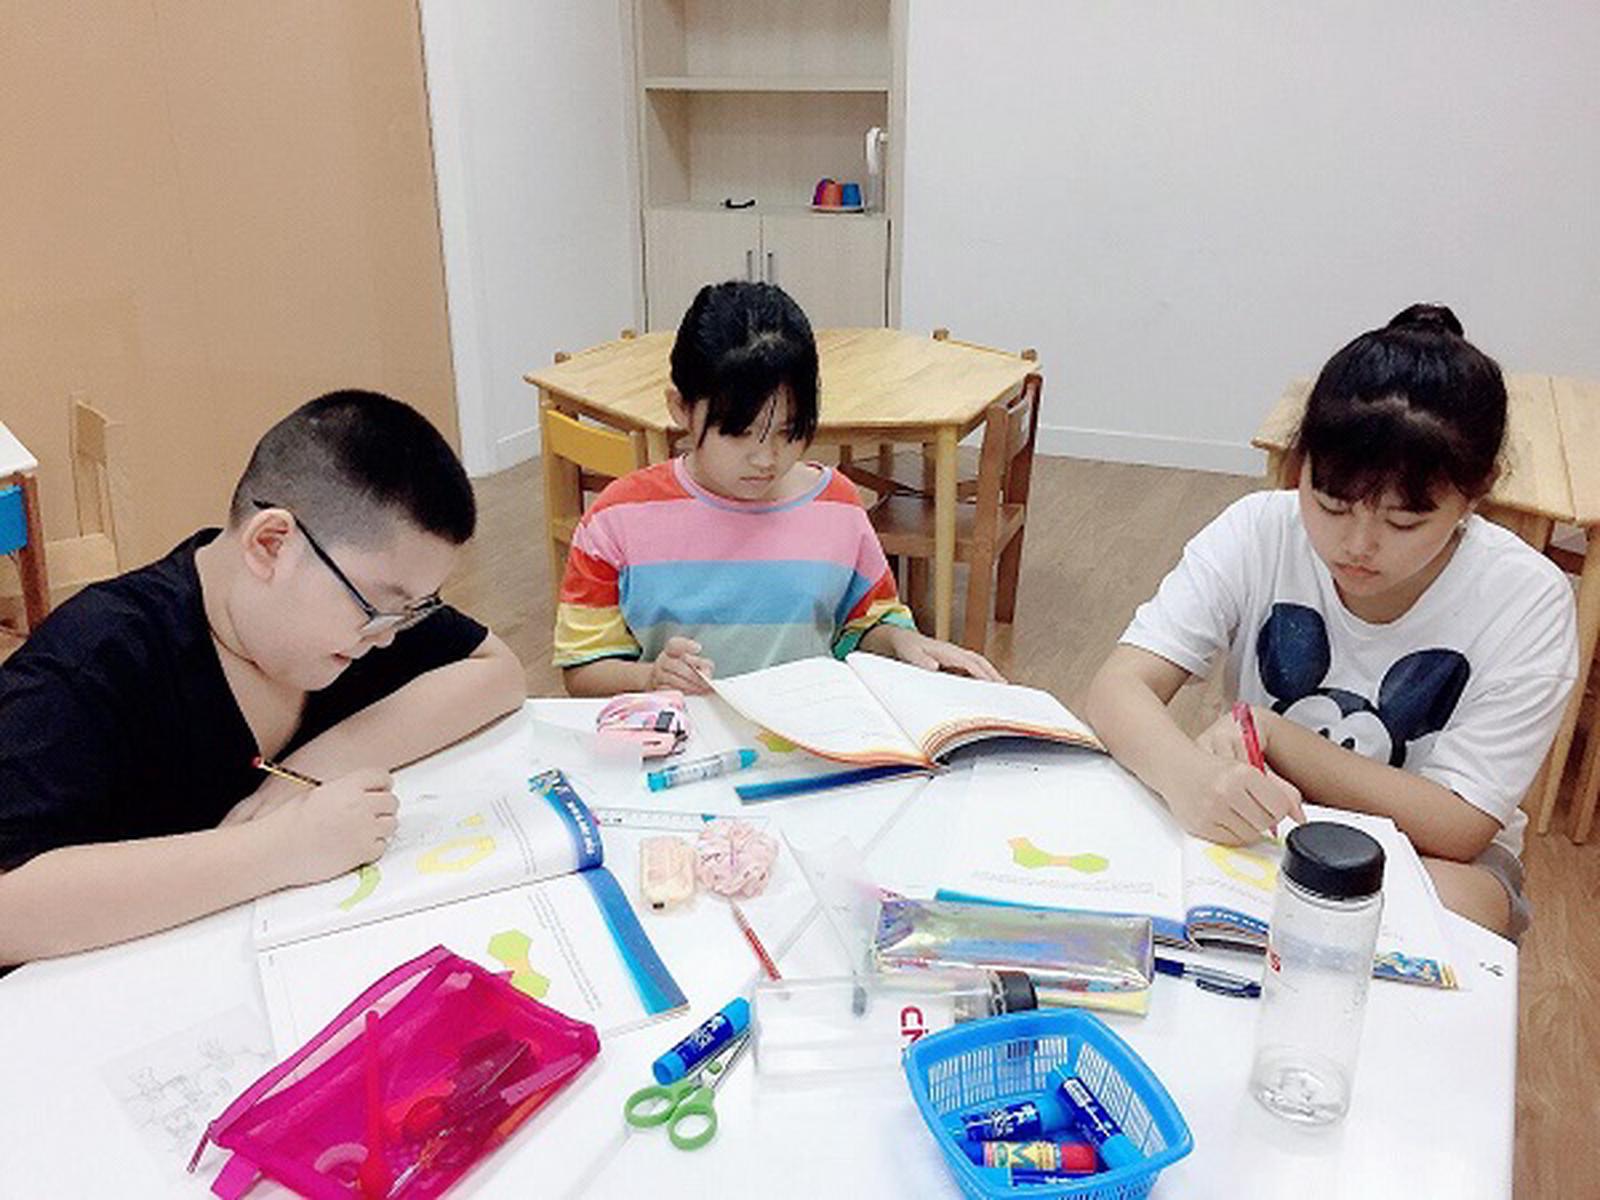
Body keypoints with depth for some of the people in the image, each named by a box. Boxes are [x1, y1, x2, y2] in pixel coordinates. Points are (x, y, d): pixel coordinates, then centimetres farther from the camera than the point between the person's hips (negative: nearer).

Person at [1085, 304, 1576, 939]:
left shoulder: (1525, 599, -17)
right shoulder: (1260, 532, -15)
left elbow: (1457, 828, -18)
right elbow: (1118, 685, -23)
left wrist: (1269, 731, -28)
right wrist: (1190, 775, -46)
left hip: (1431, 855, 0)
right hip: (1256, 826, 1)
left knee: (1454, 901, -34)